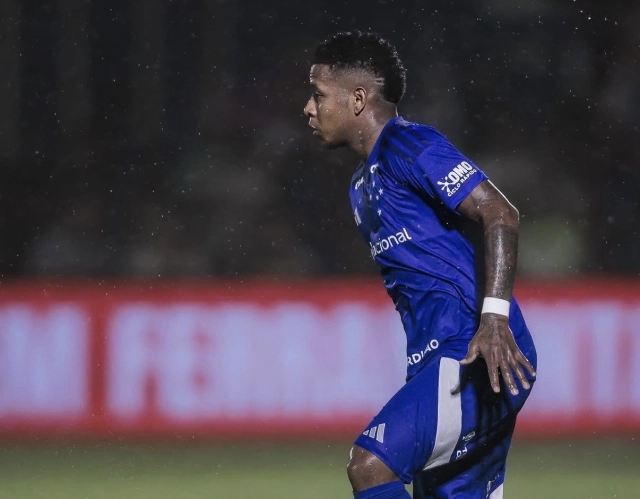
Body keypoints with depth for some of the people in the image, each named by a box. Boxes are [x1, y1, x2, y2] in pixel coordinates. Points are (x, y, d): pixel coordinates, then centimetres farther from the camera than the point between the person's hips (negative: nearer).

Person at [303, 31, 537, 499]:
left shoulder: (409, 145, -8)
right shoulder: (364, 185, 23)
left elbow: (500, 214, -18)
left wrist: (494, 317, -27)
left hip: (482, 359, -10)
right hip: (437, 359, 10)